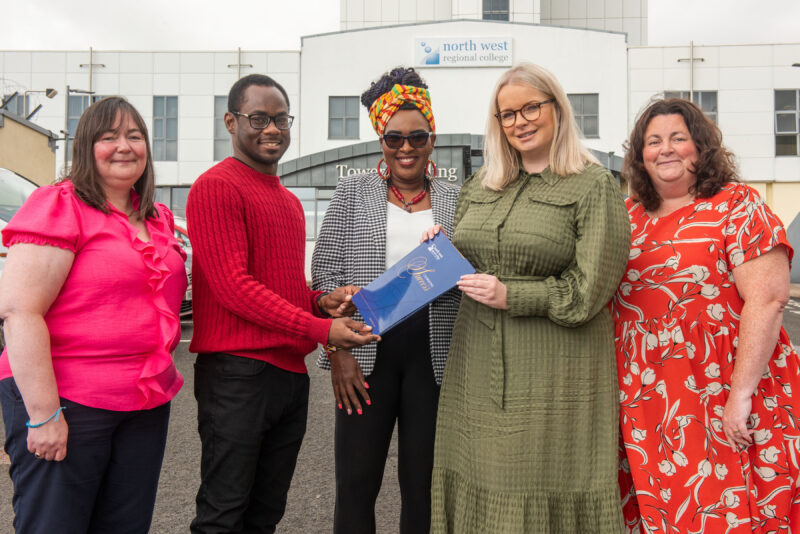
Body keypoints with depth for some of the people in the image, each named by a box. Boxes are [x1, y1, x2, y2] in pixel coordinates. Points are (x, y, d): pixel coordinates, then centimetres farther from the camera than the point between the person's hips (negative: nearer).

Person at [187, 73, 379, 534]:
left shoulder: (289, 201, 21)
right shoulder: (217, 186, -7)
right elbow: (233, 285, -15)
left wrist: (321, 301, 5)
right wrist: (321, 329, -18)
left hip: (291, 372, 8)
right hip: (237, 372, -8)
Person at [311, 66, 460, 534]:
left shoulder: (455, 200, 9)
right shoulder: (354, 192, 6)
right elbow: (326, 273, 1)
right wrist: (338, 349, -7)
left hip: (433, 354, 1)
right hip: (366, 354, -1)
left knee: (422, 484, 10)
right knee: (356, 483, 5)